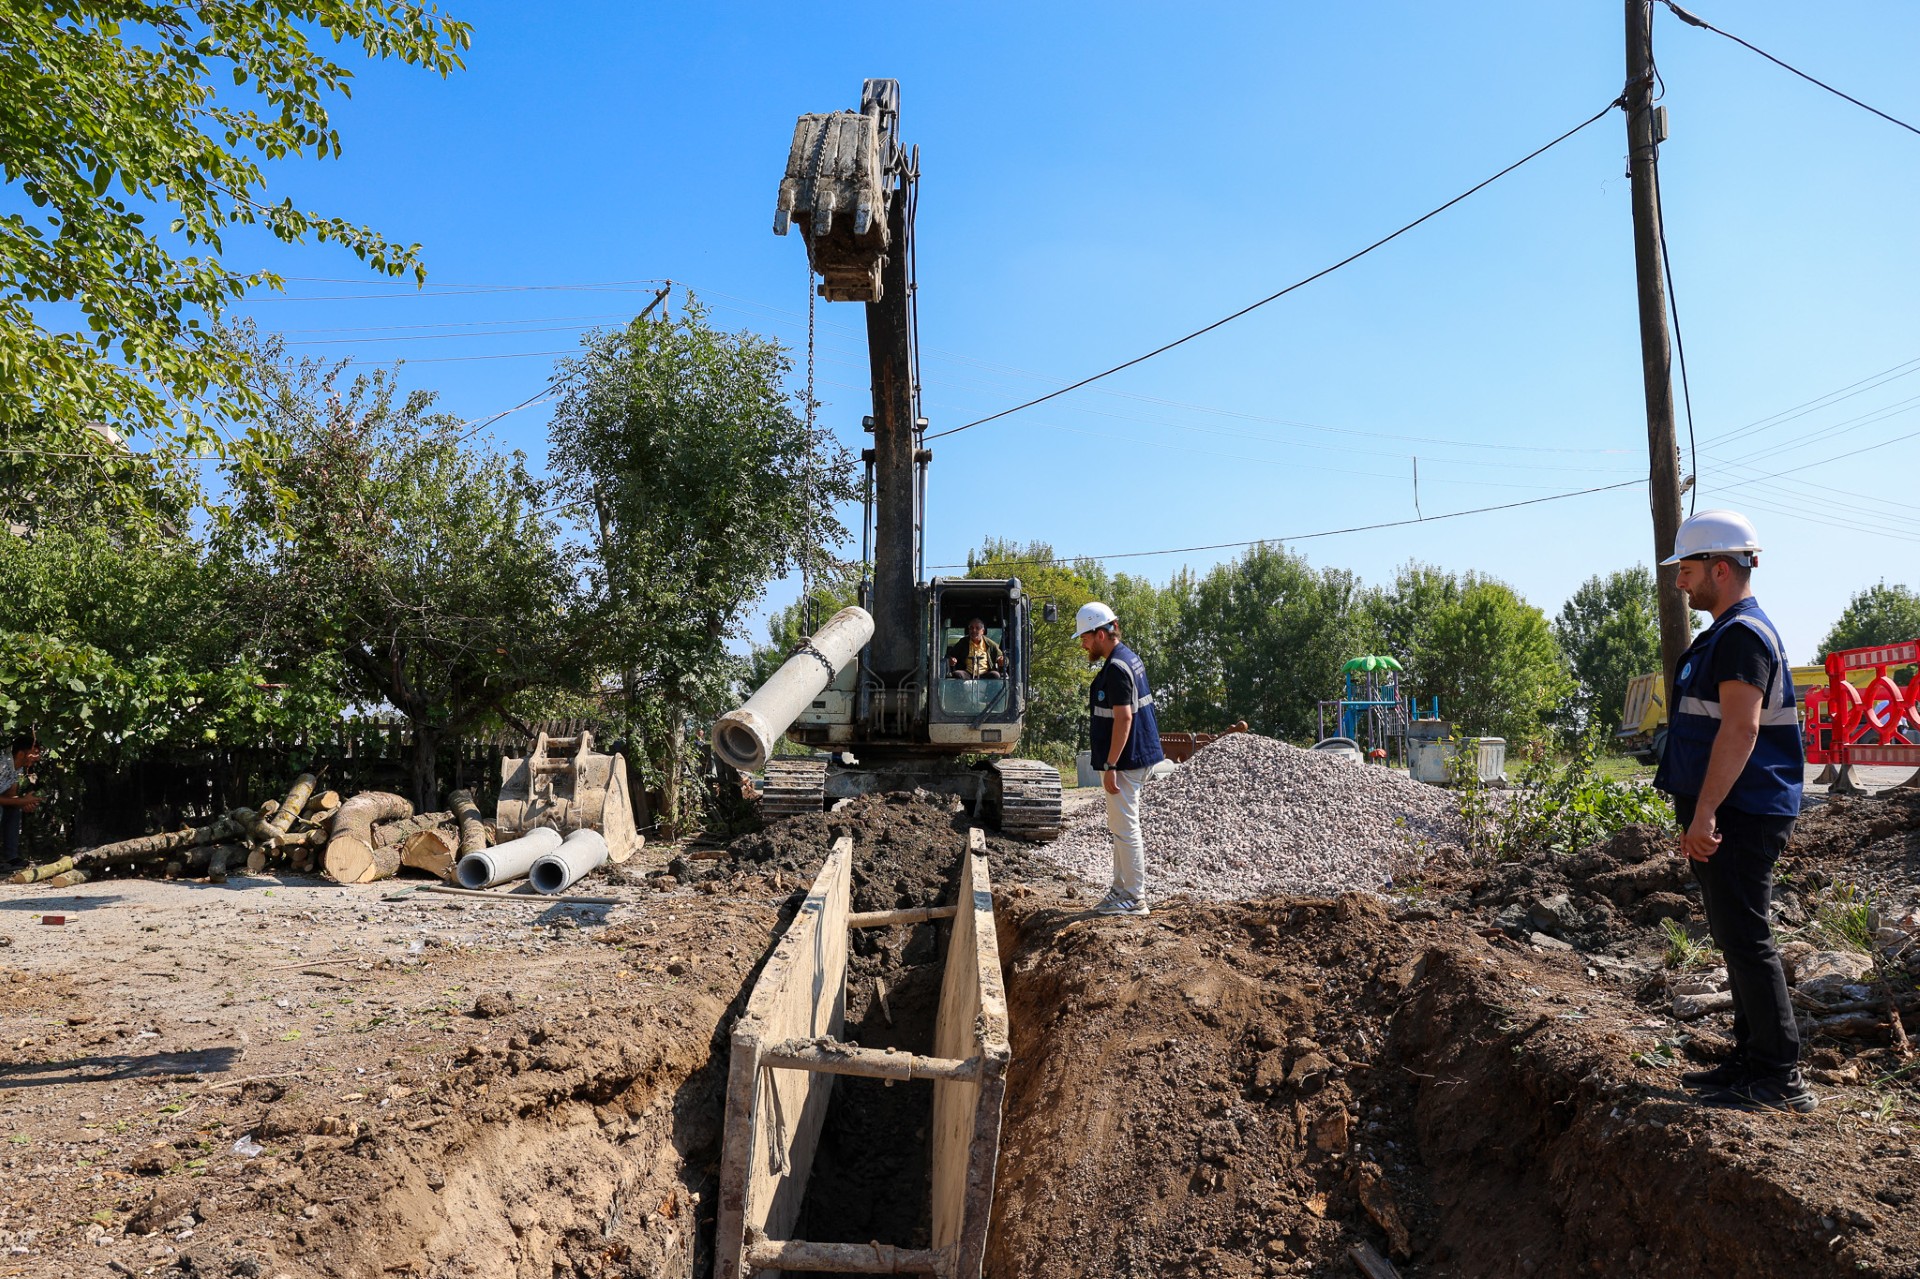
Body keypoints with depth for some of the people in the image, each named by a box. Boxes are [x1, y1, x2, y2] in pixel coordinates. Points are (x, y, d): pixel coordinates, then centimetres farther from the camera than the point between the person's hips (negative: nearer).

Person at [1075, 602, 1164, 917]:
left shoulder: (1116, 668, -19)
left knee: (1126, 829, -4)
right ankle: (1121, 889, 26)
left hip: (1124, 761, -11)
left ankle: (1134, 899, 3)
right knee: (1120, 827, 18)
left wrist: (1110, 766, -22)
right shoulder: (1131, 658, 12)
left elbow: (1123, 718, -24)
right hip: (1138, 756, 11)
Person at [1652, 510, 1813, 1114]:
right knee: (1737, 938, 15)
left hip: (1737, 817, -11)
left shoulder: (1741, 635, -15)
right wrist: (1700, 812, 25)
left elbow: (1740, 729, -24)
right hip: (1729, 816, 11)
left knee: (1745, 940, -6)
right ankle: (1752, 1060, 24)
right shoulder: (1727, 634, 17)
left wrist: (1704, 813, -27)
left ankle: (1780, 1077, 1)